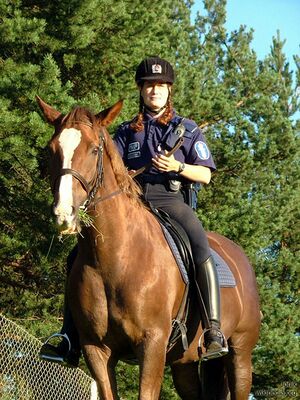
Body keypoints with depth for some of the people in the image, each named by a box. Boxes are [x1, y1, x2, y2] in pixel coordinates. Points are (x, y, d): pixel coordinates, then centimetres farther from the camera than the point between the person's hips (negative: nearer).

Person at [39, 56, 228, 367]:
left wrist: (177, 166, -10)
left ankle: (214, 330, -37)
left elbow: (205, 175, 8)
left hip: (170, 199, -3)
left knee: (201, 251, -34)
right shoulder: (127, 131, 20)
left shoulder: (187, 129, 14)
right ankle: (69, 339, -12)